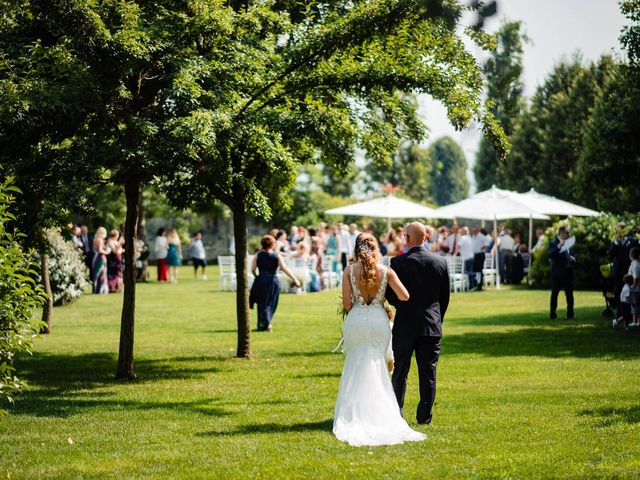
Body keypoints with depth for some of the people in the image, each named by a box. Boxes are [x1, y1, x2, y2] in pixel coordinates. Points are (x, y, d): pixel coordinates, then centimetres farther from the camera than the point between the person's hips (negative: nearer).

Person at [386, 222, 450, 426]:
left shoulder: (398, 262, -11)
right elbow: (445, 297, 5)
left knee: (400, 372, 9)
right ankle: (425, 416, 9)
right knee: (428, 373, 7)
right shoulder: (440, 262, -2)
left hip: (405, 326, -2)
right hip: (432, 326, 2)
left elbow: (390, 296, -7)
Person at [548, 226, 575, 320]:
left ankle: (570, 314, 9)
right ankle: (552, 314, 6)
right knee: (554, 294, 1)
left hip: (568, 272, 5)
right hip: (557, 273, -5)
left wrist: (572, 258, 0)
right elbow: (550, 255, -20)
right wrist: (559, 246, -29)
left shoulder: (569, 243, 14)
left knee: (569, 294, 4)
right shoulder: (553, 243, -5)